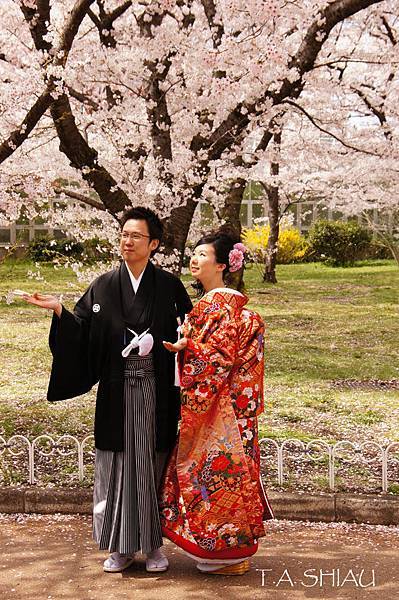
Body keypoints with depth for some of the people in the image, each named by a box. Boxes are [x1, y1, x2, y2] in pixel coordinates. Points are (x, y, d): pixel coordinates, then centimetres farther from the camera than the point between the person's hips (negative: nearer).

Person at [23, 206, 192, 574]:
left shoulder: (169, 286, 1)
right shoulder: (104, 286, 5)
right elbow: (82, 332, 2)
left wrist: (157, 343, -15)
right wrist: (59, 310, -14)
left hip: (155, 392, -1)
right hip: (117, 392, 2)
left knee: (154, 464, 5)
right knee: (117, 467, 6)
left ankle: (154, 544, 18)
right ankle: (121, 546, 17)